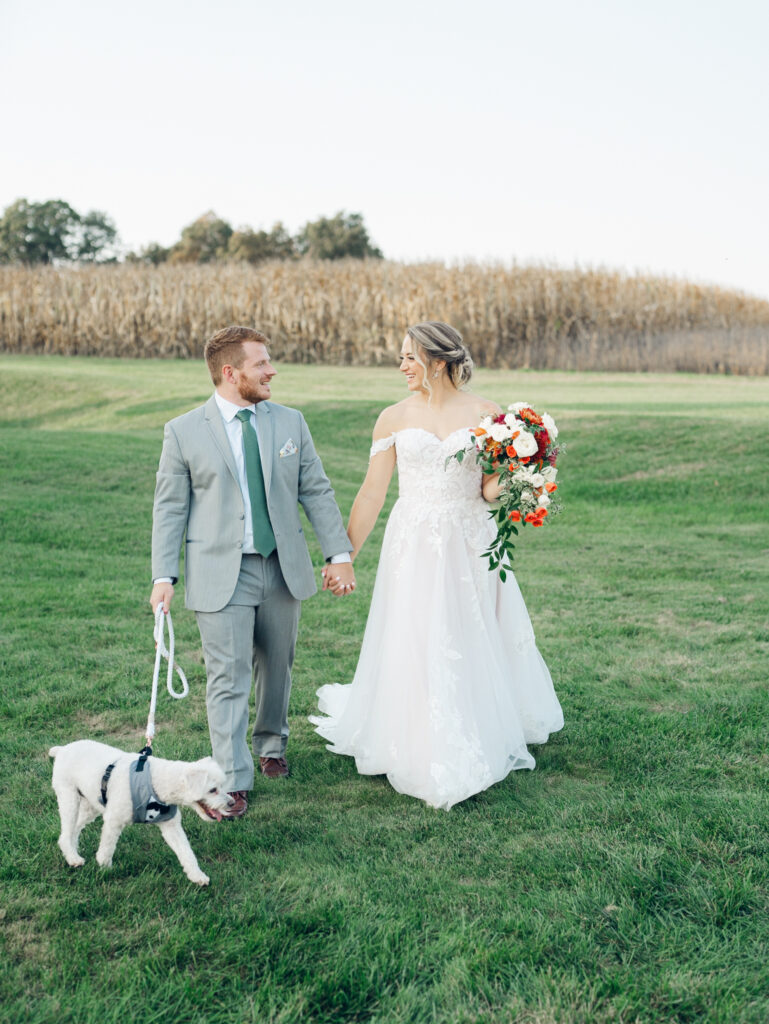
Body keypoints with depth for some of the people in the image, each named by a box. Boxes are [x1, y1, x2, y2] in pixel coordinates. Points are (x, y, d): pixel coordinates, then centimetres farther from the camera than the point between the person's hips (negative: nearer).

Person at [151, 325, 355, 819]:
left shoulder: (290, 422, 5)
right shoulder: (184, 432, -4)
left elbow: (318, 492, 6)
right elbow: (170, 508, -2)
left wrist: (340, 554, 1)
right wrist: (164, 576, -8)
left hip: (283, 569, 4)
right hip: (221, 574, -3)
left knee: (277, 667, 17)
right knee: (229, 677, -3)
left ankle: (271, 745, 40)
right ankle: (233, 780, 7)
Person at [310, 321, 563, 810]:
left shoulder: (485, 413, -1)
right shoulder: (394, 418, 1)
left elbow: (492, 490, 1)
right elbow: (372, 493, 3)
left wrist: (503, 481, -22)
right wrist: (345, 554, 2)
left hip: (469, 548, 0)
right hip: (414, 548, 0)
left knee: (472, 646, 9)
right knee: (413, 648, 4)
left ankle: (479, 746, 29)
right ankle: (419, 748, 22)